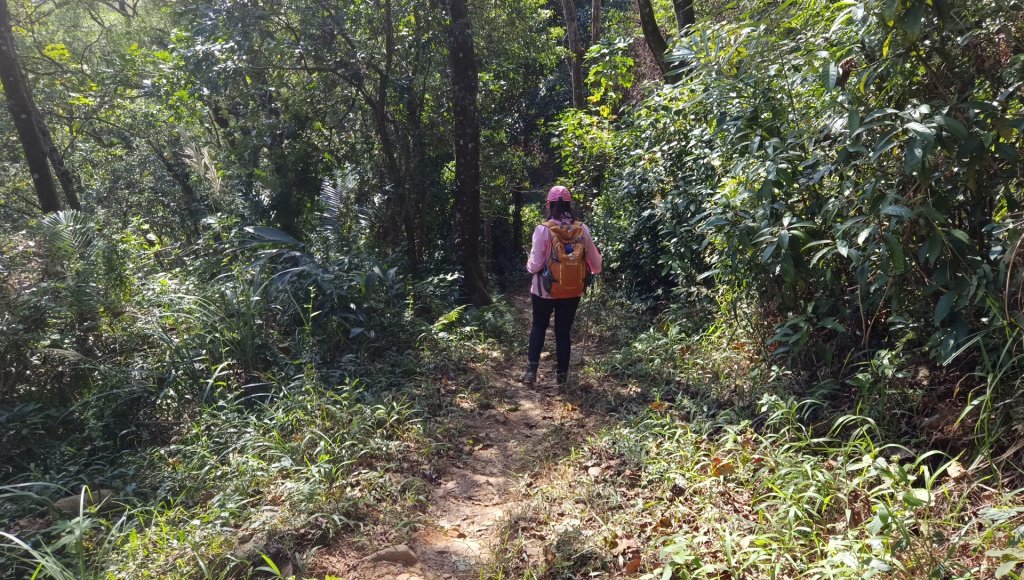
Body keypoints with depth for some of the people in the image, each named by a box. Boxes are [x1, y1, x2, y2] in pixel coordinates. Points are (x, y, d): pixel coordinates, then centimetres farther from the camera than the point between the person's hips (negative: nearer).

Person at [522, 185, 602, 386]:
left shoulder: (543, 230, -16)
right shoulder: (582, 229, -7)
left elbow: (535, 265, -15)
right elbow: (595, 261, 1)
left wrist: (529, 266, 8)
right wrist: (594, 272, 23)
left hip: (545, 290, -2)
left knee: (538, 327, 18)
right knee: (564, 331, 15)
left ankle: (532, 369, 11)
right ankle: (562, 374, 23)